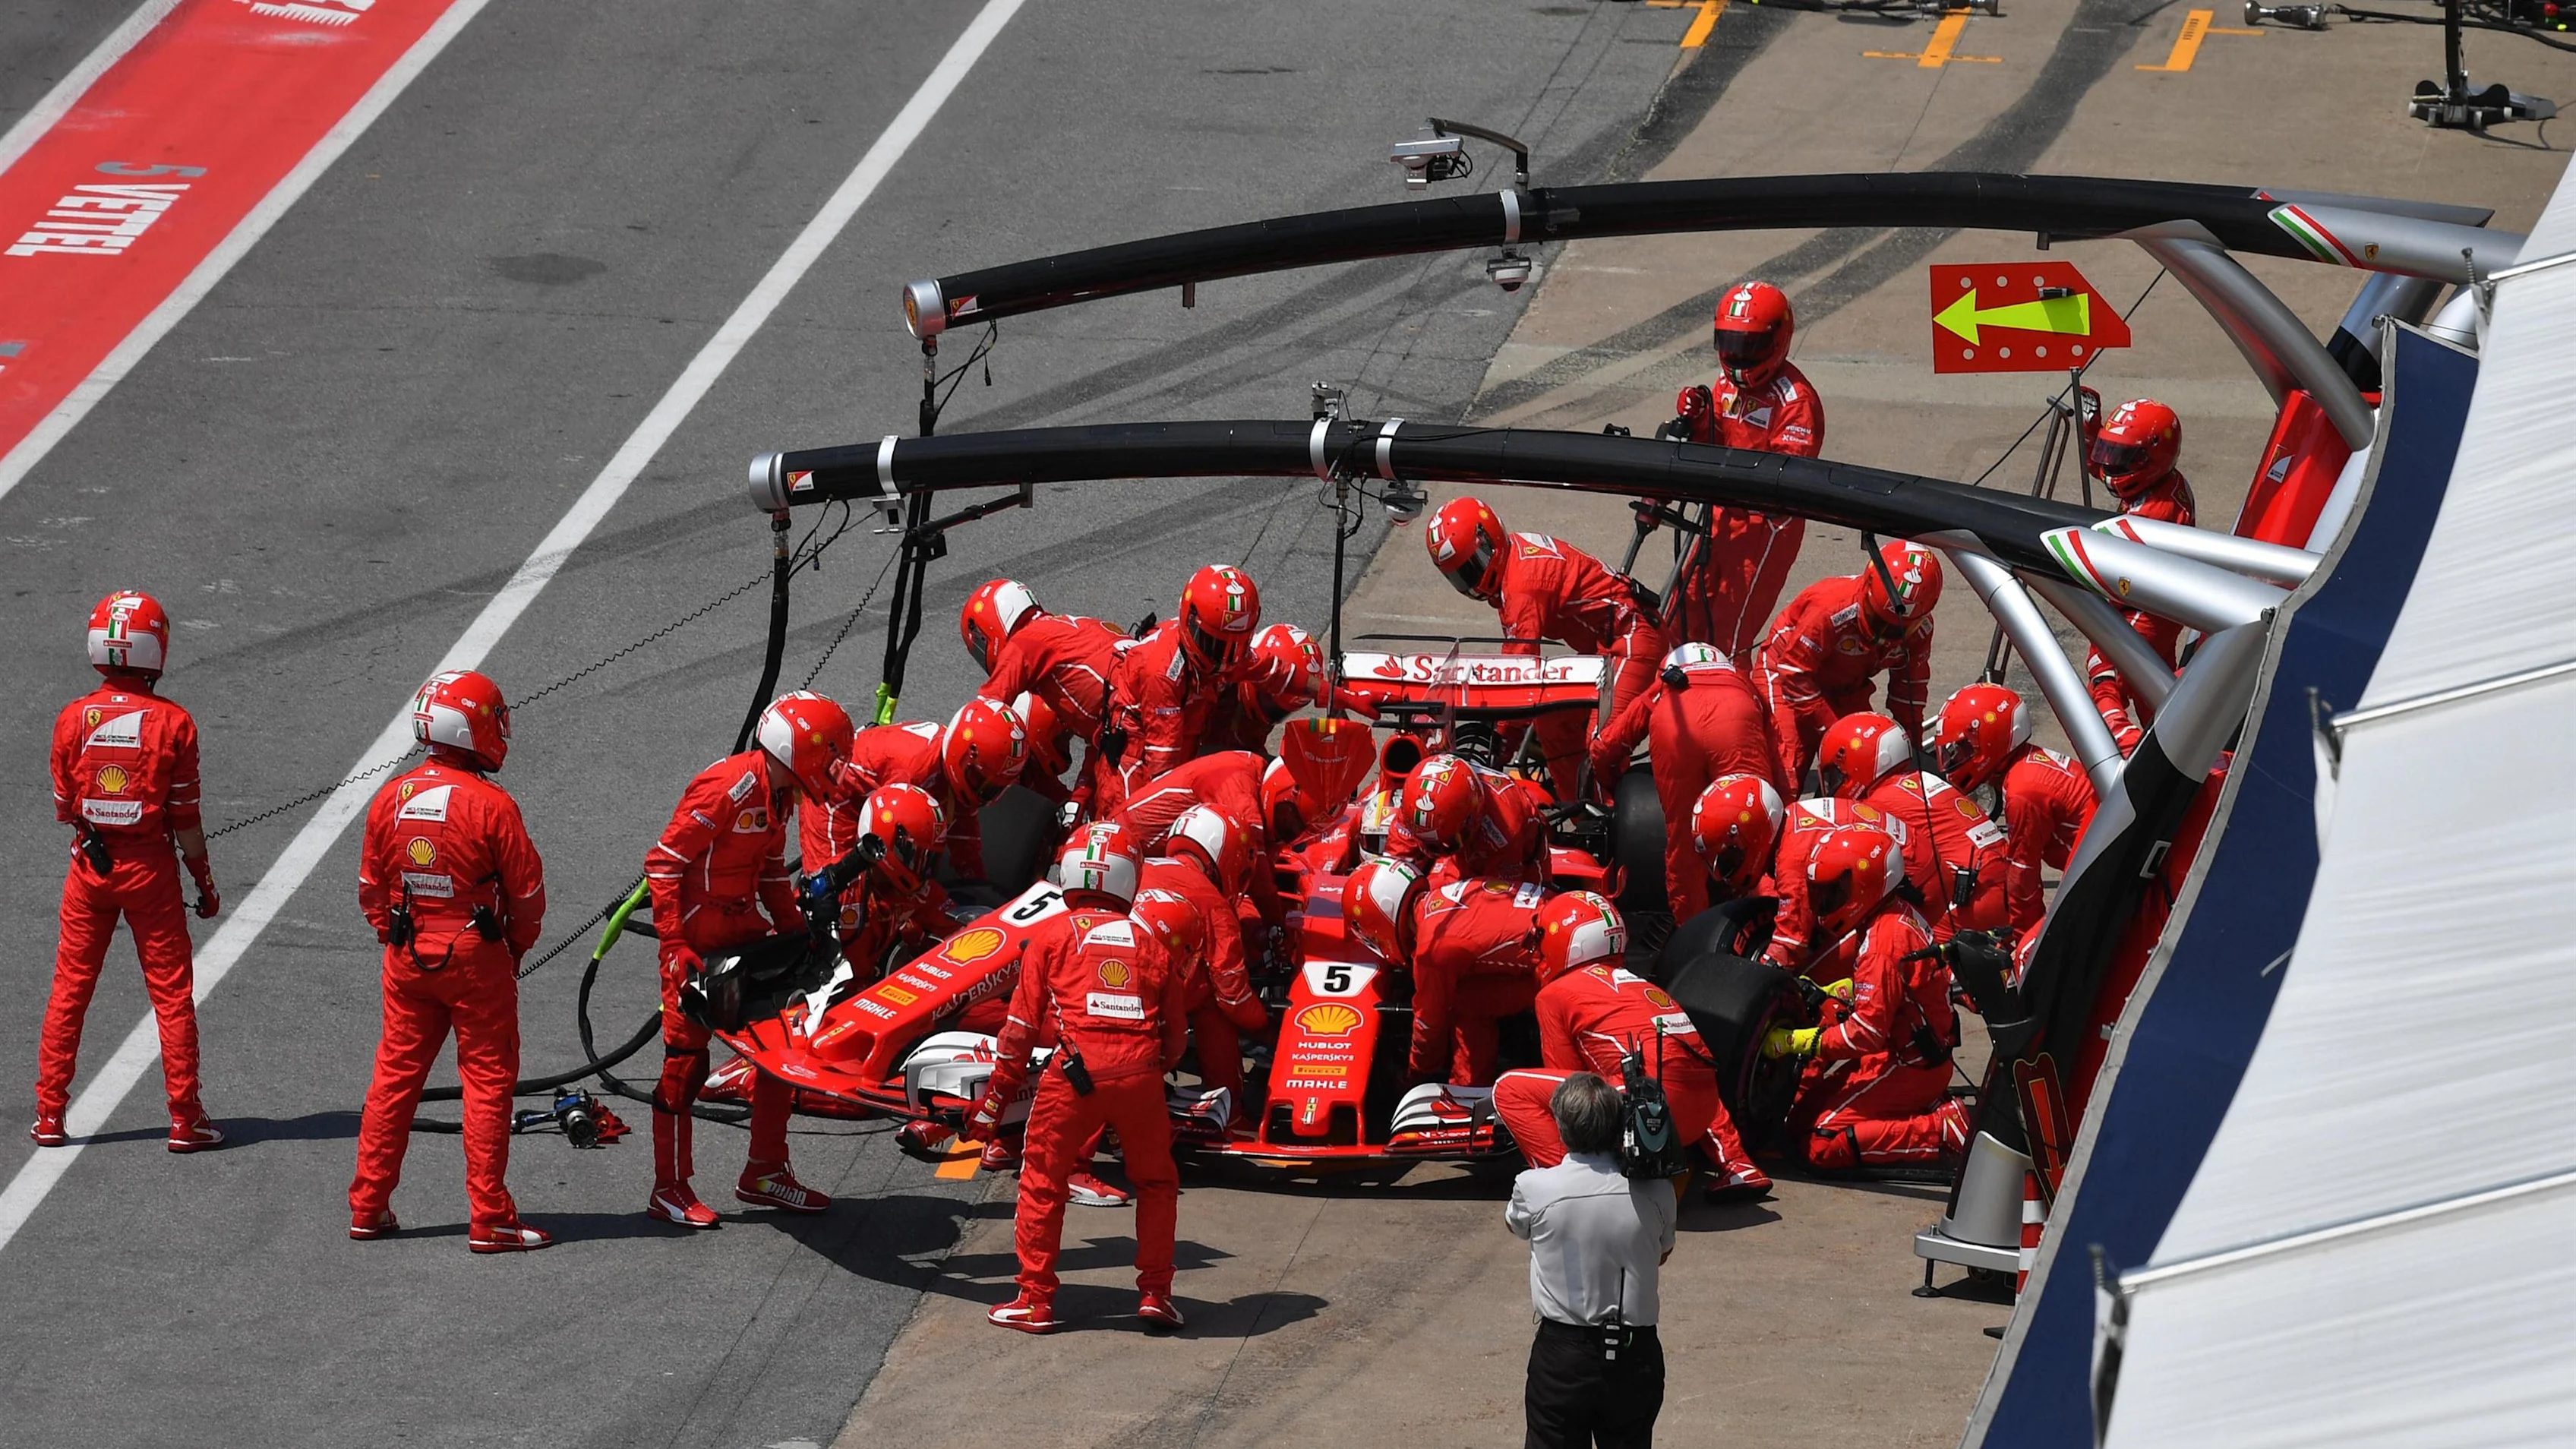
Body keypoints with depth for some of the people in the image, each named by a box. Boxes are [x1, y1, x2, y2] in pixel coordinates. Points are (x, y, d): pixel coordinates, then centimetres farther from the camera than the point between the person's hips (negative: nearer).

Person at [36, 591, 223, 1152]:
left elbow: (64, 810, 2)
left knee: (69, 990, 12)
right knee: (172, 994, 7)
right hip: (149, 870, -2)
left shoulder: (73, 719, -6)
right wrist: (205, 882, 3)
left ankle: (49, 1115, 14)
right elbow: (185, 818, -8)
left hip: (89, 868, 2)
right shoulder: (173, 722, -12)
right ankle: (185, 1120, 9)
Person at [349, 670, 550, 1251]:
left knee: (395, 1076, 14)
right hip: (477, 961, -5)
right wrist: (518, 945, 9)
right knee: (488, 1081, 3)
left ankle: (367, 1207, 18)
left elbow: (371, 888, 8)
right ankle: (489, 1219, 2)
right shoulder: (491, 805, -16)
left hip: (408, 959, 5)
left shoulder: (391, 799, -1)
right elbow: (528, 890, -9)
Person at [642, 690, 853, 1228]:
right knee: (687, 1058, -3)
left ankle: (765, 1172, 21)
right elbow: (663, 863, -21)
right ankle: (669, 1189, 7)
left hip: (745, 930, 9)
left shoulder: (778, 793, 6)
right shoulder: (728, 788, -23)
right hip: (697, 936, -9)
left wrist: (796, 931, 12)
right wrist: (675, 945, -22)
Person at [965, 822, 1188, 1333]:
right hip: (1140, 1070, 2)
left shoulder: (1051, 934, 11)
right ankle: (1155, 1294, 17)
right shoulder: (1148, 941, 17)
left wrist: (997, 1096, 16)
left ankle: (1035, 1300, 13)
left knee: (1043, 1181, 12)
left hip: (1076, 1069, -2)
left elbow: (1022, 1024, 9)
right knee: (1156, 1181, 20)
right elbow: (1176, 1035, 20)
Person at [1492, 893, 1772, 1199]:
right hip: (1702, 1114, 7)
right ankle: (1738, 1167, 25)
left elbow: (1565, 1076, 14)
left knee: (1509, 1089, 3)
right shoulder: (1644, 986, 30)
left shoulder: (1556, 994, 12)